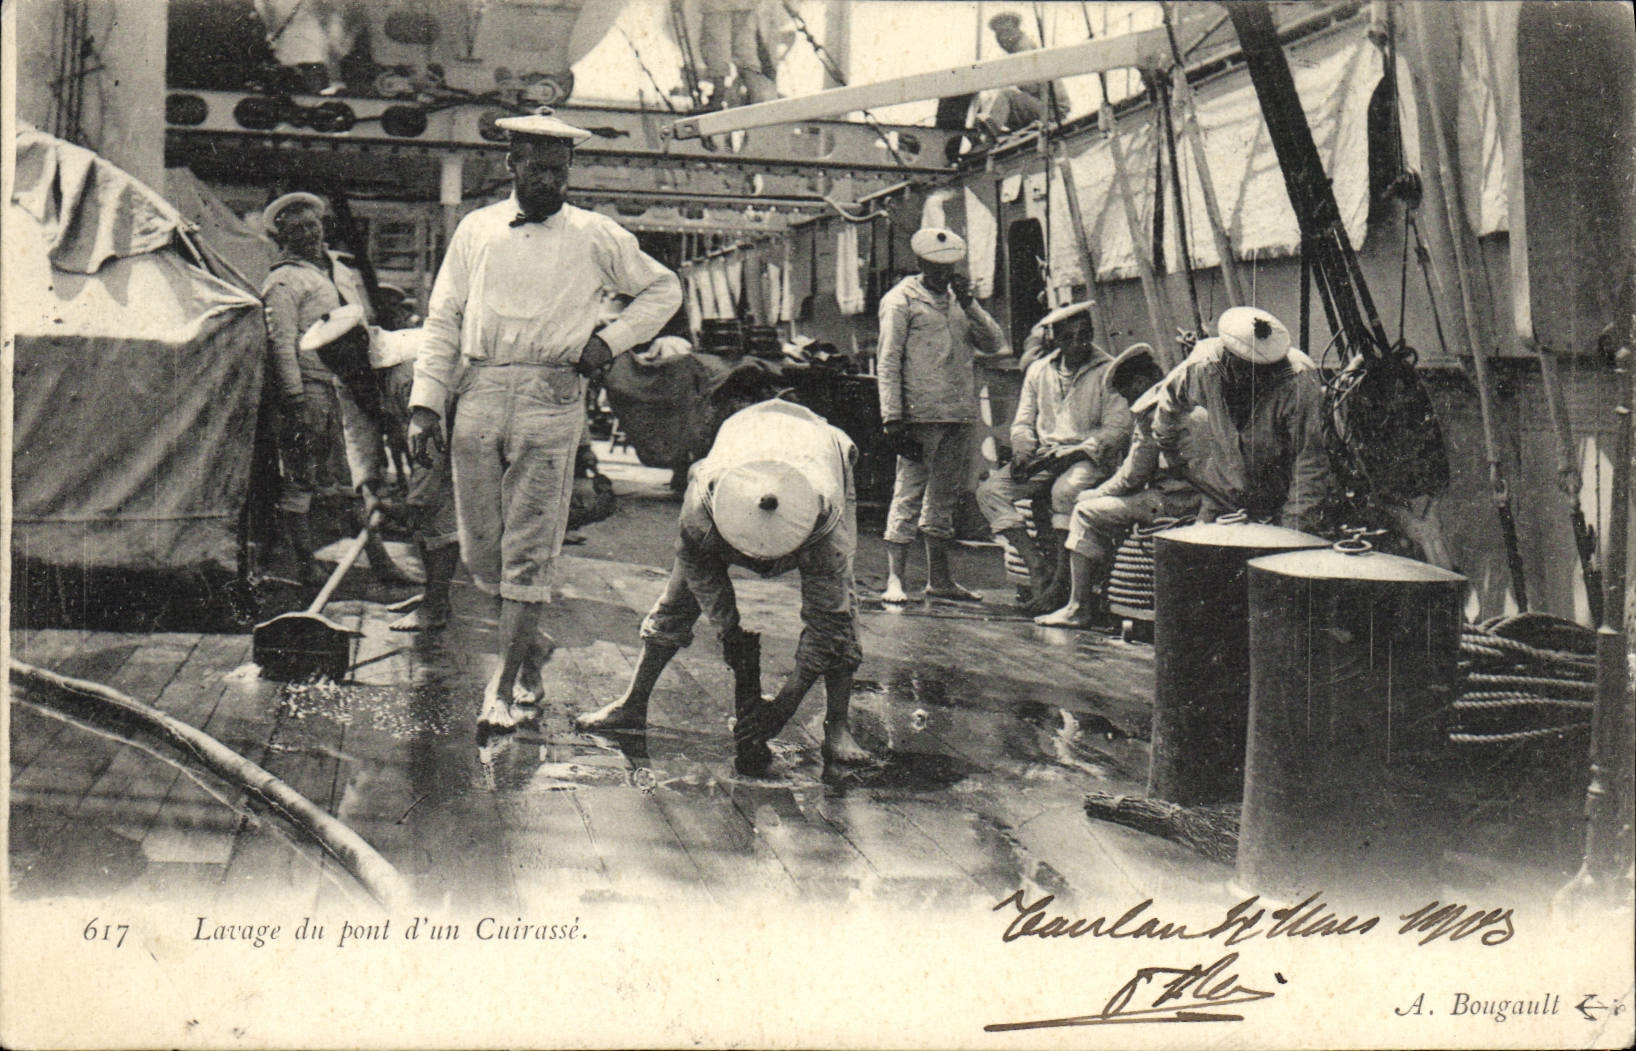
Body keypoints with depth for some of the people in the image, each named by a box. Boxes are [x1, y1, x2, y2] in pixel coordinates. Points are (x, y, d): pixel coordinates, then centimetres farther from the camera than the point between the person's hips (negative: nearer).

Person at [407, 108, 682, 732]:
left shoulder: (596, 238, 9)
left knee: (528, 551, -5)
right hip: (479, 398, 3)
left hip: (552, 400, -2)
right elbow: (443, 322, 12)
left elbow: (664, 290, 19)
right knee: (479, 550, 5)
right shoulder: (476, 231, 14)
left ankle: (503, 687, 2)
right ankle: (531, 643, 29)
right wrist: (425, 404, 3)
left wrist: (611, 340, 4)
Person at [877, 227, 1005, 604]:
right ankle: (895, 580, -9)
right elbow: (888, 363, -6)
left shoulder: (958, 299, 20)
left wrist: (969, 304, -2)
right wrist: (892, 418, -14)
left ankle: (939, 579, 18)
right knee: (908, 494, -9)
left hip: (960, 415, 7)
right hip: (920, 414, -6)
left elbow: (993, 343, 11)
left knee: (945, 497, 11)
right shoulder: (900, 301, 0)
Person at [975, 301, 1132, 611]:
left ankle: (1061, 581, -29)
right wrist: (1022, 451, -6)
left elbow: (1117, 429, -8)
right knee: (989, 490, -16)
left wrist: (1072, 454, -18)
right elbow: (1023, 422, 17)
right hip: (1044, 458, 6)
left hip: (1089, 457, -5)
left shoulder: (1108, 372, -2)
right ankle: (1036, 562, -21)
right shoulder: (1039, 371, 14)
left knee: (1065, 491, -38)